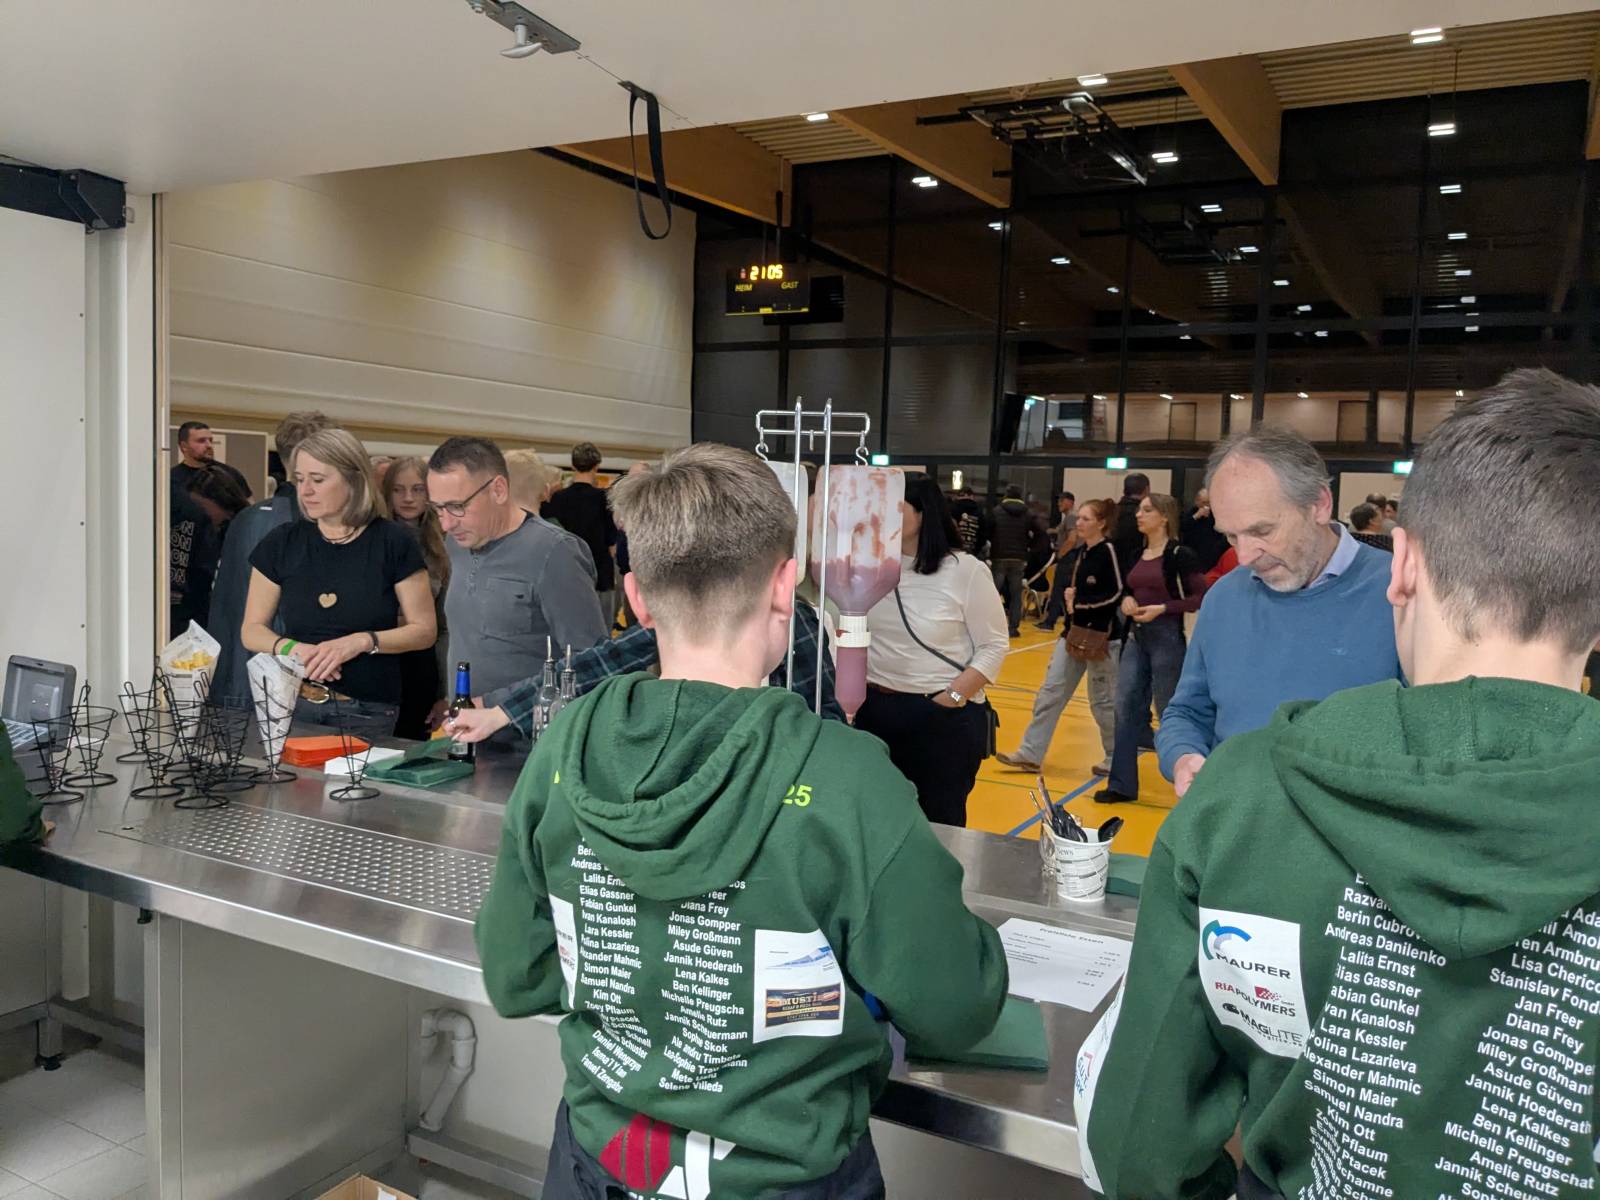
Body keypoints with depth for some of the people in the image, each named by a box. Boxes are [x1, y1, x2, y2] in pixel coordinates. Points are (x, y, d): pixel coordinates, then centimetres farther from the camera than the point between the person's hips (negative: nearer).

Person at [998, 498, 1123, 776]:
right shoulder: (1080, 552, 11)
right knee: (1050, 691, 5)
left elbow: (1118, 593, -18)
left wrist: (1080, 604, -16)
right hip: (1073, 632, 8)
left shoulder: (1108, 552, -13)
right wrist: (1069, 595, 1)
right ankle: (1030, 753, 9)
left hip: (1101, 636, -8)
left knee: (1103, 701, 3)